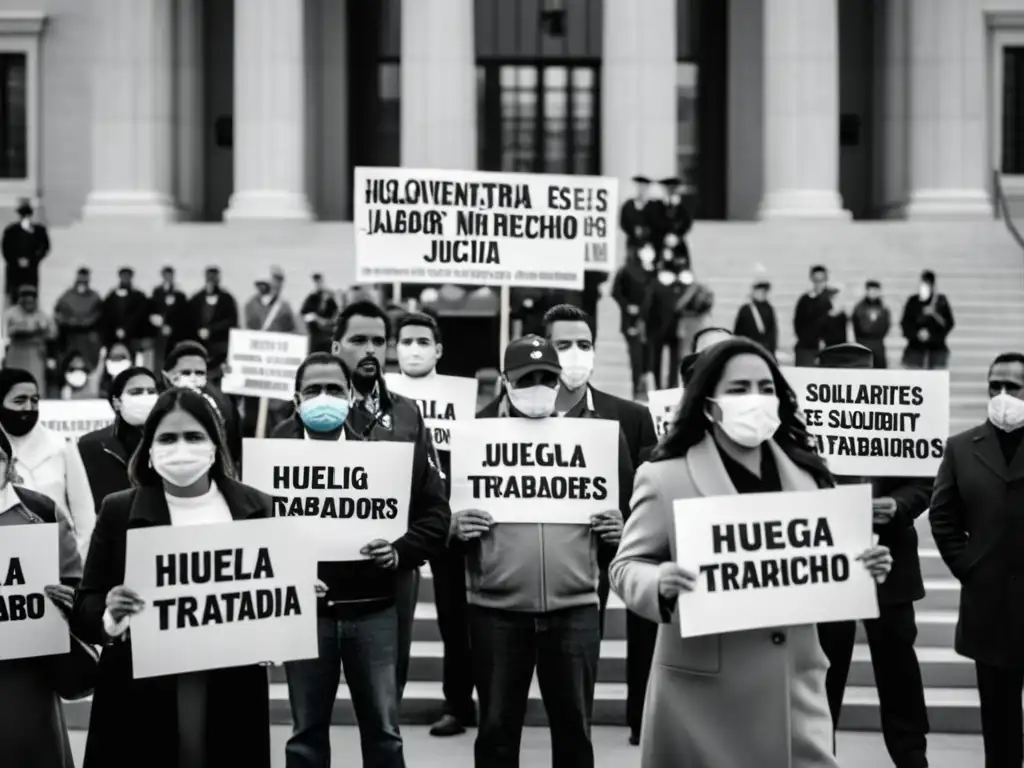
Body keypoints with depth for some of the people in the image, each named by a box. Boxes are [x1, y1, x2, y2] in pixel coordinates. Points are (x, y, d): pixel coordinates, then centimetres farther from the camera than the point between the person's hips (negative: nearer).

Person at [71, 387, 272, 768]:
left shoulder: (255, 507, 5)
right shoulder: (119, 510, 2)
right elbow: (84, 606, 2)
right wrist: (110, 615, -18)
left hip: (231, 696, 1)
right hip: (142, 698, -1)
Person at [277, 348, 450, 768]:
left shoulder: (387, 438, 1)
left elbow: (435, 511, 4)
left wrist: (400, 552, -11)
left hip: (373, 607, 0)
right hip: (306, 608, 0)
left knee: (382, 729, 7)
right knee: (307, 731, 9)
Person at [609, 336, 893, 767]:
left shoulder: (804, 475, 11)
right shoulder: (665, 477, -2)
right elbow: (626, 566, -1)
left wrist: (860, 568, -3)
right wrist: (659, 583, -23)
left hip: (793, 686, 3)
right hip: (703, 692, -3)